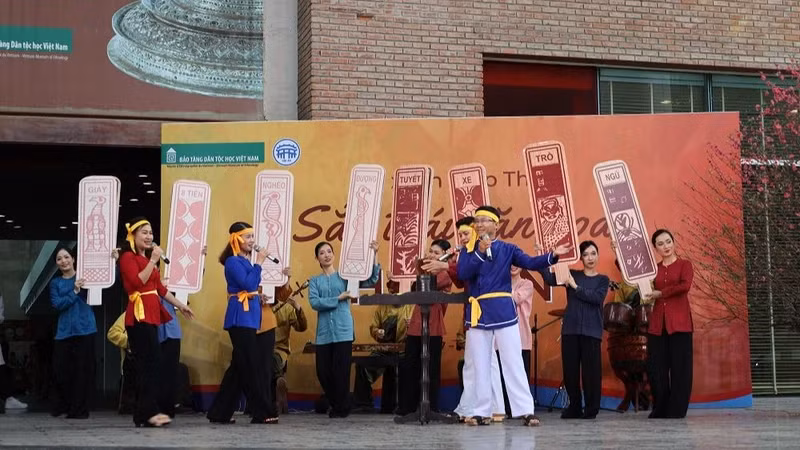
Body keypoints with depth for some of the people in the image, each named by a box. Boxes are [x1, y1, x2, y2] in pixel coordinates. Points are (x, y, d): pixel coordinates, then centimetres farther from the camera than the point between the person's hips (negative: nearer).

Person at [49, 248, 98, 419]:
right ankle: (61, 406, 20)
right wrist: (75, 292, -15)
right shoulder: (55, 283, 12)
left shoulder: (84, 277, 7)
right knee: (62, 370, 1)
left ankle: (79, 410, 3)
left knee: (83, 370, -4)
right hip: (64, 331, 2)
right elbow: (58, 304, -3)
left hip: (84, 329, -2)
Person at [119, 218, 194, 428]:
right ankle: (149, 412, -18)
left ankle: (143, 414, 8)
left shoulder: (147, 258, 21)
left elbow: (159, 287, 24)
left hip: (152, 314, 9)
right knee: (151, 363, -16)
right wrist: (153, 261, -17)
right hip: (139, 314, -9)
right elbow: (137, 282, -19)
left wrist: (180, 305, 24)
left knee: (148, 364, 6)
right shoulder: (128, 257, -5)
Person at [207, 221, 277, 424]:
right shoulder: (233, 261, -10)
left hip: (249, 317, 9)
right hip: (240, 318, -9)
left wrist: (258, 298, 6)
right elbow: (248, 284, -21)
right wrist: (259, 263, -15)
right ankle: (263, 413, -6)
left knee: (239, 366, 9)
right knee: (252, 366, -8)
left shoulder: (245, 261, 17)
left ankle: (220, 413, 14)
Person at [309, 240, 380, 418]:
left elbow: (371, 281, -2)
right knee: (323, 372, 3)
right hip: (324, 333, 2)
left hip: (343, 331, -2)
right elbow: (314, 303, -5)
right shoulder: (315, 281, 12)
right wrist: (338, 299, -12)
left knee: (341, 371, -5)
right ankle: (335, 404, 23)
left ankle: (342, 408, 10)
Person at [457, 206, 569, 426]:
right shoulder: (468, 251, 9)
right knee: (480, 365, 6)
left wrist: (552, 255, -24)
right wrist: (480, 252, -16)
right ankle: (481, 412, 11)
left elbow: (531, 263, -8)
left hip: (503, 311, -2)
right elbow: (462, 274, -8)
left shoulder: (507, 249, 5)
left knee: (513, 362, -3)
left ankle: (525, 411, -4)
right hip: (477, 313, 2)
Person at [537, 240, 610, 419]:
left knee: (591, 369, -5)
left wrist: (576, 287, -10)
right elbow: (550, 279, -4)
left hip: (591, 330, -2)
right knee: (570, 369, 2)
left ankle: (591, 409, 4)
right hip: (570, 328, 2)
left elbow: (597, 298, -9)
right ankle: (574, 408, 14)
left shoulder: (603, 280, 10)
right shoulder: (572, 274, 12)